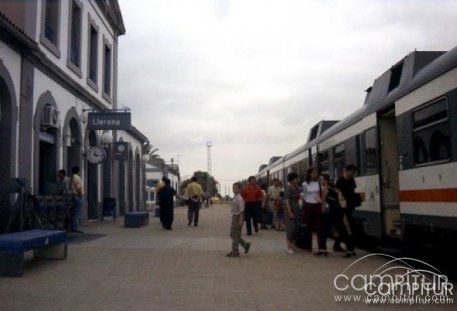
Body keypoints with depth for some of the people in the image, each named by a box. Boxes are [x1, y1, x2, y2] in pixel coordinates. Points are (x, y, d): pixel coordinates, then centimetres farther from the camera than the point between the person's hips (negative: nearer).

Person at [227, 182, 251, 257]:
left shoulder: (239, 198, -18)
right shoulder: (235, 198, 11)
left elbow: (241, 210, -20)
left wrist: (240, 220, -22)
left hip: (238, 217, -10)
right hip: (234, 217, 10)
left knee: (235, 235, -2)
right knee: (232, 234, 15)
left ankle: (235, 252, 8)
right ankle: (245, 245, 24)